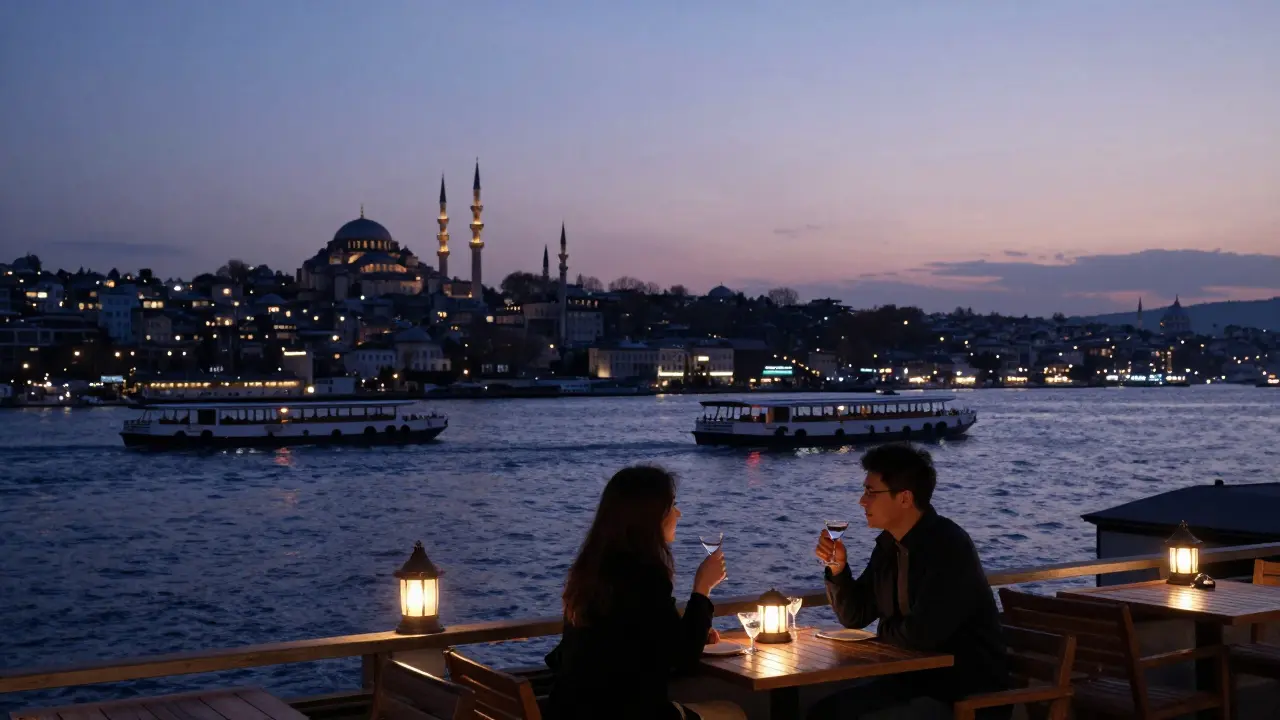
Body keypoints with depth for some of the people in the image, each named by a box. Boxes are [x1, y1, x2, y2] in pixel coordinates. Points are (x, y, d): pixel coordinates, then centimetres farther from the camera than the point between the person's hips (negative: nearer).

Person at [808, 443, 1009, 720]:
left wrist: (884, 629, -6)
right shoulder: (889, 544, 6)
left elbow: (920, 635, -28)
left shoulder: (948, 547, -22)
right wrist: (837, 568, -4)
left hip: (968, 696, -8)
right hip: (914, 680, 9)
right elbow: (855, 616, 14)